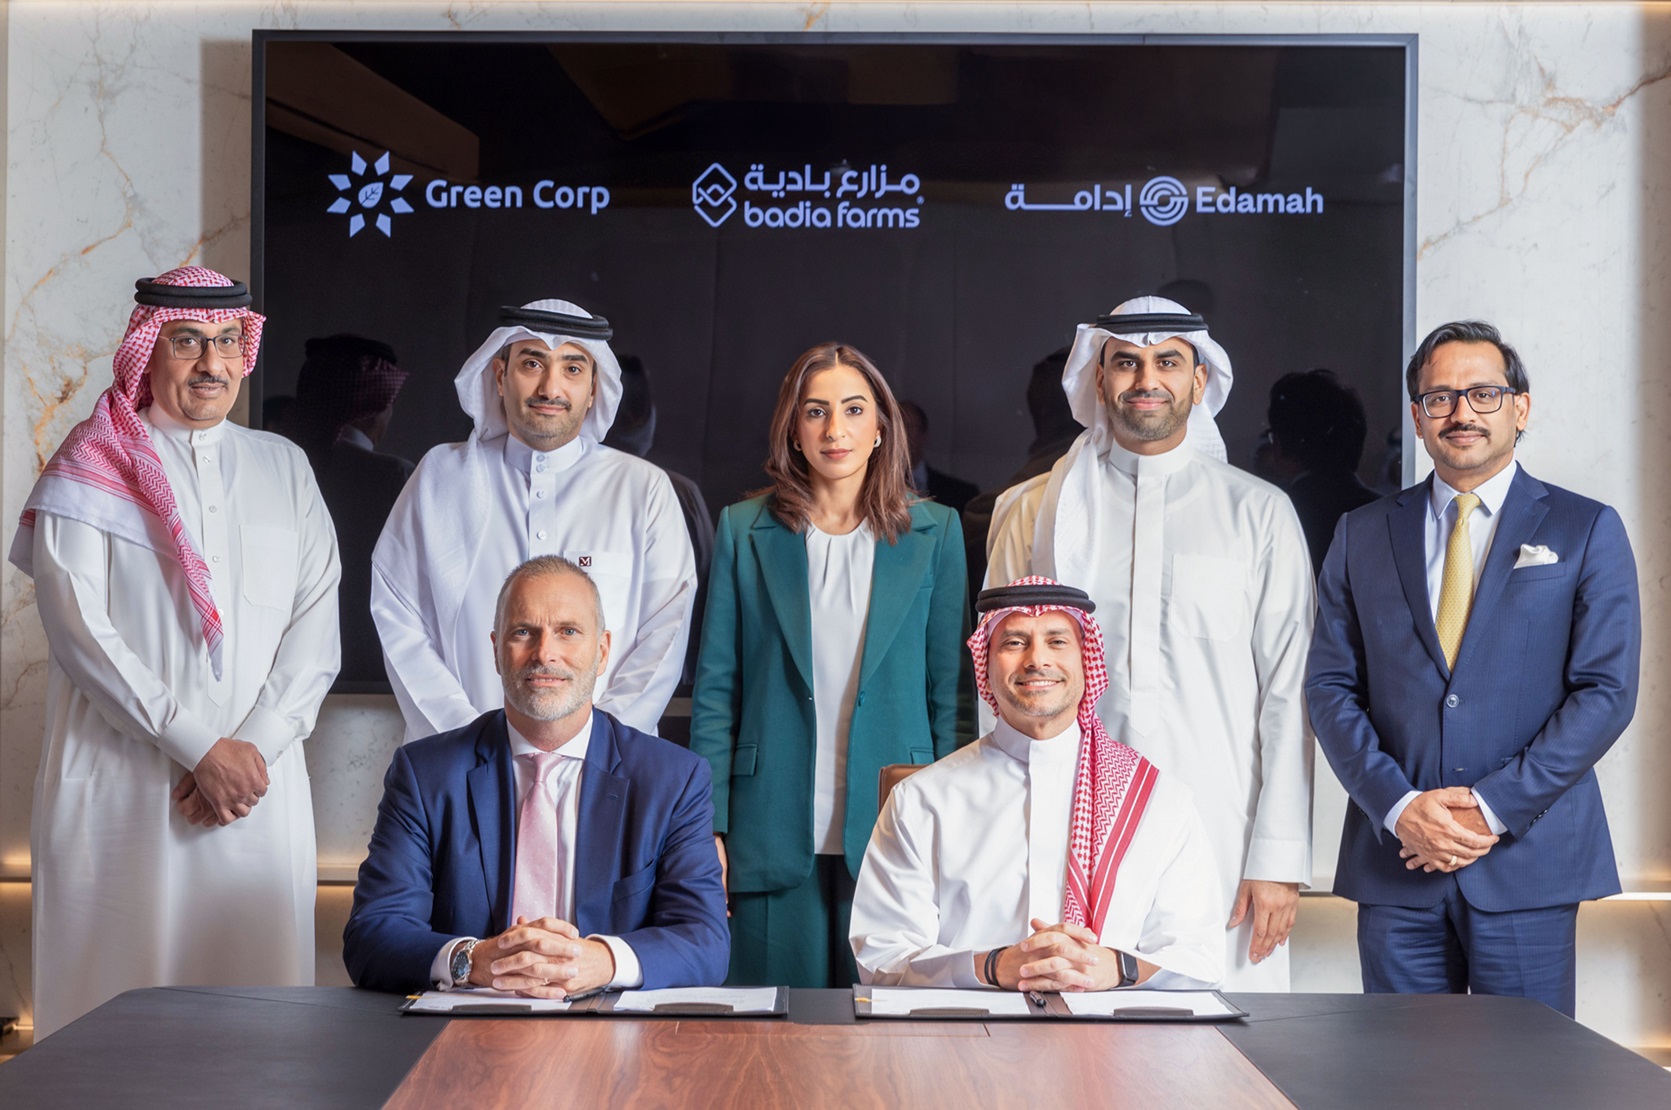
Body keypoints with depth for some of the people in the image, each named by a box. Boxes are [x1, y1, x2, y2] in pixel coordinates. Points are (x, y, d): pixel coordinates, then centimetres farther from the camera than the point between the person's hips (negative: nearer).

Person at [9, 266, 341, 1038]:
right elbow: (78, 629, -7)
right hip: (120, 787, -3)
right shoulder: (91, 468, 3)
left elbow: (315, 630, 7)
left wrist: (254, 748, -7)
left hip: (260, 785, 3)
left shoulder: (283, 468, 14)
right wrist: (200, 748, -12)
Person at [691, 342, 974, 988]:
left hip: (893, 838, 0)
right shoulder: (745, 531, 6)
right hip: (775, 836, 0)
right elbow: (715, 688, 5)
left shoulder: (934, 533, 6)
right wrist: (710, 831, -1)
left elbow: (951, 688, 7)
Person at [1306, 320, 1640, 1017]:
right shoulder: (1363, 535, 11)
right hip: (1395, 858, 2)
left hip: (1528, 861, -2)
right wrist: (1398, 805, -9)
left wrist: (1494, 806, -11)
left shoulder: (1587, 531, 5)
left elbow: (1606, 691, -2)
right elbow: (1330, 686, 6)